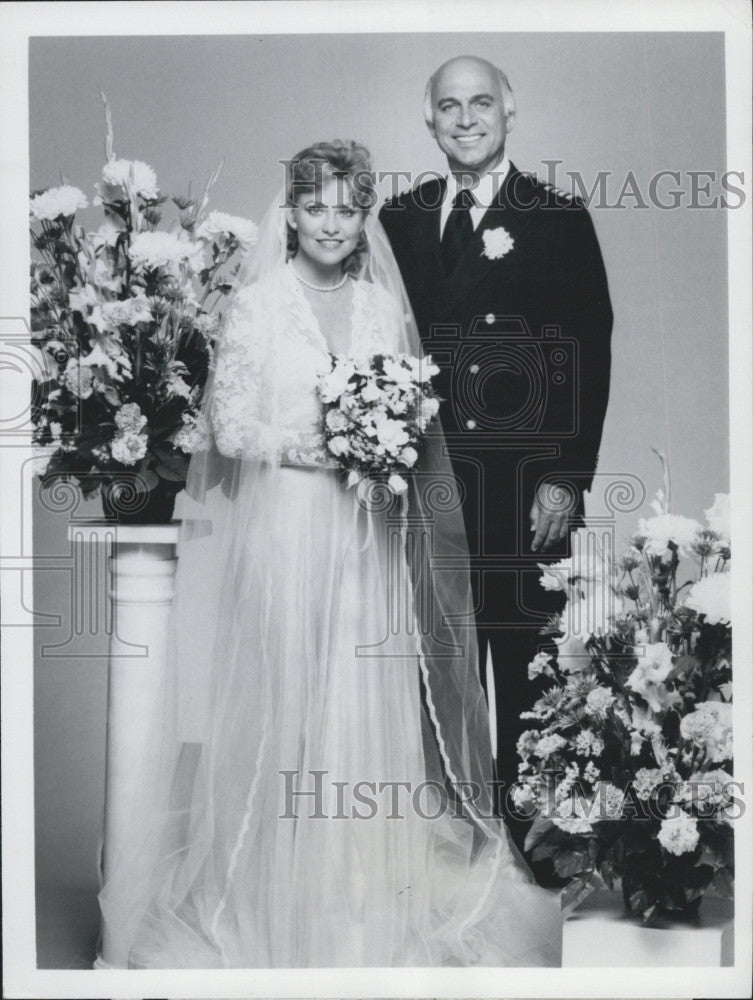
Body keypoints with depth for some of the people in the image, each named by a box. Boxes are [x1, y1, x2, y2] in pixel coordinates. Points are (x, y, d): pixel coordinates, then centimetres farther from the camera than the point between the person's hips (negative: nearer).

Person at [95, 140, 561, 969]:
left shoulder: (384, 305, 10)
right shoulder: (257, 303, -1)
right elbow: (230, 424, -6)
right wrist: (320, 447, -15)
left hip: (367, 533, 3)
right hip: (284, 527, -3)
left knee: (370, 693, 5)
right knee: (288, 691, 0)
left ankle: (373, 883, 19)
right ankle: (285, 890, 15)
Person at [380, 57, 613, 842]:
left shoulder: (559, 219, 2)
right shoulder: (401, 219, 11)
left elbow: (588, 357, -2)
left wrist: (567, 479, -9)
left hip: (528, 485, -3)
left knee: (526, 666, 4)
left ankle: (529, 826, 19)